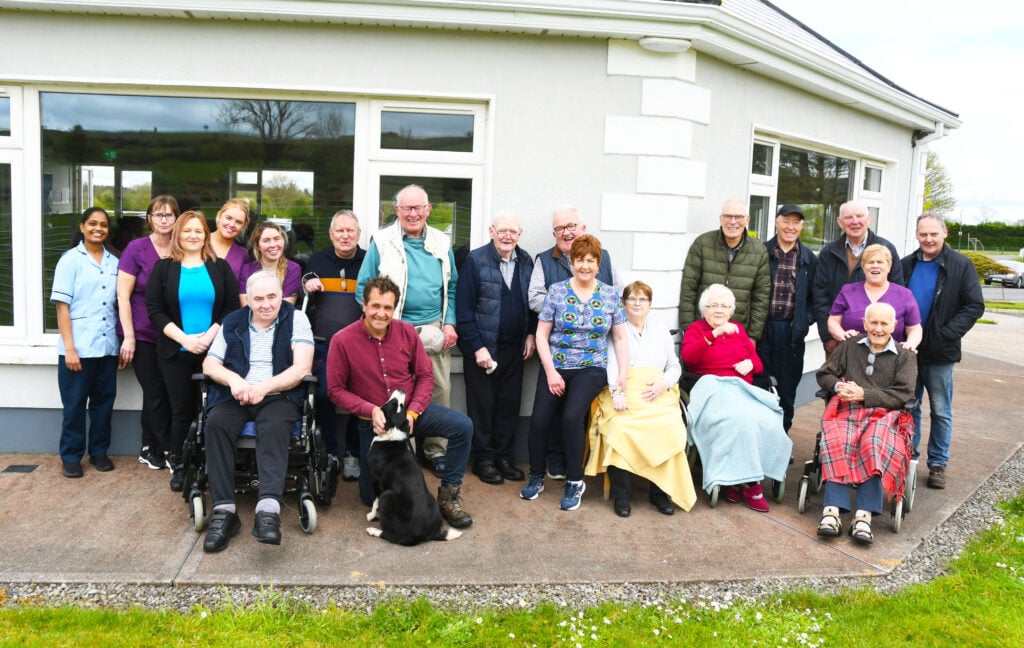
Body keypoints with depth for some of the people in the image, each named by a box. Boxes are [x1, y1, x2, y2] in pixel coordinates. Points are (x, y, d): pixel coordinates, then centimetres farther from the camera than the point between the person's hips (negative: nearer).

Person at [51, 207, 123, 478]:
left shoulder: (114, 263, 9)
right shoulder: (70, 260, -2)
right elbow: (62, 305, -6)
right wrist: (69, 347, -12)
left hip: (108, 346, 4)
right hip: (78, 347, -4)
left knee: (104, 402, 11)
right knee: (74, 404, 5)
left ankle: (99, 451, 24)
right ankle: (71, 456, 16)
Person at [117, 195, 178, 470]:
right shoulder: (136, 249, -7)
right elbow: (123, 296, -8)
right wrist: (128, 336, -12)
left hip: (170, 335, 4)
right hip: (143, 334, -4)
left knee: (162, 393, 9)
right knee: (155, 393, 0)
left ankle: (149, 449, 22)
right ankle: (169, 452, 10)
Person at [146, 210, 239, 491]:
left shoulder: (220, 267, 9)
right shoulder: (163, 268, 7)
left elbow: (232, 307, 3)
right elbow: (154, 310, 0)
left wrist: (210, 336, -11)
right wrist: (184, 338, -12)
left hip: (213, 351, 0)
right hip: (175, 353, 0)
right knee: (182, 410, 4)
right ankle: (179, 466, 15)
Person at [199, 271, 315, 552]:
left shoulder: (295, 319, 5)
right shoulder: (232, 322, 16)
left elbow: (302, 368, -6)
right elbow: (209, 364, 11)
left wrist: (263, 388, -16)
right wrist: (234, 379, -11)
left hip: (278, 396, -3)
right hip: (235, 396, 3)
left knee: (274, 426, -35)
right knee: (216, 423, -28)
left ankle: (268, 509, -47)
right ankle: (224, 510, -28)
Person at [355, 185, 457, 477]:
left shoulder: (441, 244, 11)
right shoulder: (382, 242, 2)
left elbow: (452, 286, 15)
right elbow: (364, 288, 2)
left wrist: (450, 323, 4)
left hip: (434, 330, 3)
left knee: (440, 391, 4)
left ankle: (437, 451, 18)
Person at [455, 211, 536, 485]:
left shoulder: (526, 261, 5)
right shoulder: (475, 260, -9)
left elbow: (532, 301, 15)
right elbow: (463, 309, -11)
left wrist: (531, 333, 4)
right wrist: (477, 347, -13)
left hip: (514, 348, 4)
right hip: (482, 347, -4)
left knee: (510, 403, 9)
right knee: (482, 404, 5)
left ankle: (504, 456, 23)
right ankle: (483, 459, 18)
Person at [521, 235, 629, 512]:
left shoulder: (611, 295, 5)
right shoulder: (556, 291, 2)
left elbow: (621, 338, 8)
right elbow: (541, 335, 2)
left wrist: (623, 374, -4)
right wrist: (551, 372, -7)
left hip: (591, 368, 0)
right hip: (555, 366, 1)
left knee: (572, 416, -24)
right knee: (539, 419, -17)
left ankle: (575, 482, -3)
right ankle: (536, 477, 9)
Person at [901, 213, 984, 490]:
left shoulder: (961, 266, -4)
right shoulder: (906, 265, 5)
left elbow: (975, 306, -6)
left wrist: (948, 333, -17)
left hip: (940, 353, -3)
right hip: (907, 350, 3)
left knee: (941, 412, 7)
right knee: (909, 407, 12)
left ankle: (938, 464, 19)